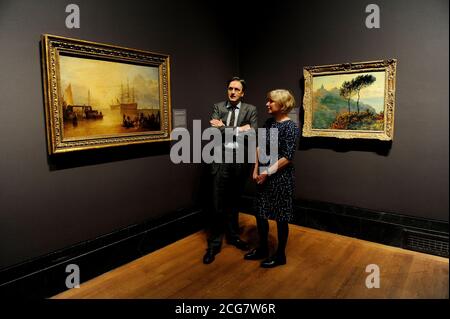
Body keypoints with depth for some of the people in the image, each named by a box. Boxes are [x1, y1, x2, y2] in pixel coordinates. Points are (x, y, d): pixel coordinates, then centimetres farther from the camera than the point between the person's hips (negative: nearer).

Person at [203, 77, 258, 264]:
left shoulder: (250, 110, 5)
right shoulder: (218, 107, 5)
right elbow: (214, 131, -9)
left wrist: (224, 128, -13)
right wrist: (239, 130, -16)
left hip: (241, 161, 1)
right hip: (222, 160, -1)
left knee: (234, 202, 16)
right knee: (218, 204, 2)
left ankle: (233, 236, 34)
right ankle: (214, 244, 15)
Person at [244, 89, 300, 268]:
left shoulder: (290, 127, -14)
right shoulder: (269, 122, 7)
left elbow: (288, 157, -17)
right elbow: (259, 146, 10)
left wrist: (268, 172, -14)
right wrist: (256, 170, 3)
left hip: (280, 177, -7)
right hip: (263, 175, 7)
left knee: (280, 217, 6)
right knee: (260, 213, 14)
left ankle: (280, 255, 24)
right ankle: (262, 248, 34)